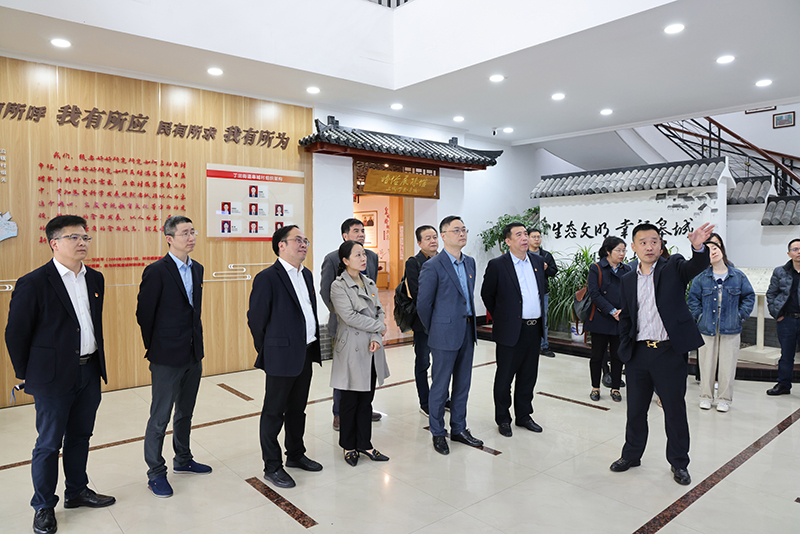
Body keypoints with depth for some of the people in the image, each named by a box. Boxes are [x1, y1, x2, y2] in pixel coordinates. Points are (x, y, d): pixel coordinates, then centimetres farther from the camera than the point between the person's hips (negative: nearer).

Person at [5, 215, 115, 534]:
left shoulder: (95, 279, 6)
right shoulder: (34, 283, -13)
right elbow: (15, 333, -7)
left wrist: (97, 362, 14)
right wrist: (26, 374, -2)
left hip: (90, 373, 6)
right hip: (54, 377, -6)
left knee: (80, 437, 18)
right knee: (49, 444, 7)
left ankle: (77, 492, 36)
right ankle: (44, 507, 25)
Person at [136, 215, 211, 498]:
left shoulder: (197, 269, 7)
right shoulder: (156, 271, -14)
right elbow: (143, 314, -9)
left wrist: (196, 343, 13)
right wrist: (156, 348, -1)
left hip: (194, 355, 7)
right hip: (167, 358, -7)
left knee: (185, 412, 20)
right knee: (160, 417, 4)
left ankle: (183, 460, 36)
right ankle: (156, 473, 20)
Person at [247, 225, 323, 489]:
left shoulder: (306, 274, 11)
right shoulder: (267, 278, -14)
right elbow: (255, 319, -10)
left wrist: (314, 344, 14)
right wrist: (267, 353, -2)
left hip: (306, 354, 8)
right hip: (282, 357, -8)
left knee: (297, 409, 20)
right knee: (274, 413, 6)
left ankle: (296, 455, 36)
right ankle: (272, 467, 20)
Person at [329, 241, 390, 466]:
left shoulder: (370, 283, 11)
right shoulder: (338, 286, -9)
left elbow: (379, 312, 6)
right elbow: (350, 316, -19)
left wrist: (377, 338, -10)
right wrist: (379, 326, -11)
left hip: (371, 351, 6)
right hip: (352, 350, -6)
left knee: (366, 400, 13)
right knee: (350, 401, 6)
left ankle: (364, 444, 26)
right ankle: (349, 446, 23)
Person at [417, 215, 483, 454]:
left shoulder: (470, 262, 10)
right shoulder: (433, 266, -13)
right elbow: (423, 304, -8)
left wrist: (471, 324, 15)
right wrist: (433, 331, 1)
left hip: (467, 332, 7)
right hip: (445, 335, -7)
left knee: (463, 384, 16)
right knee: (440, 387, 5)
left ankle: (459, 429, 31)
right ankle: (438, 433, 21)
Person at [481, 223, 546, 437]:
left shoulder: (537, 260, 7)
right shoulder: (497, 265, -10)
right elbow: (487, 295, 1)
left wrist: (540, 319, 16)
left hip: (534, 329, 5)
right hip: (511, 331, -5)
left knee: (528, 377, 16)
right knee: (504, 377, 6)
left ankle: (523, 415, 31)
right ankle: (503, 419, 22)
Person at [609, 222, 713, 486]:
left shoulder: (673, 267, -1)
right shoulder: (628, 280, 9)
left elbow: (697, 267, -23)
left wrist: (699, 247, -44)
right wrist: (625, 350, 6)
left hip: (669, 352, -3)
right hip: (638, 354, 4)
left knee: (675, 410, 8)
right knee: (635, 410, 14)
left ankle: (679, 462, 26)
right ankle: (631, 455, 32)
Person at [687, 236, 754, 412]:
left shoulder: (738, 276, 2)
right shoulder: (701, 277, -1)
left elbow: (749, 296, 9)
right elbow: (693, 299, 6)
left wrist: (741, 315, 1)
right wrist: (700, 316, -2)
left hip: (731, 328, 1)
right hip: (707, 328, 0)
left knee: (728, 364, 5)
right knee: (707, 364, 6)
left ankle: (724, 398, 20)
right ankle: (706, 396, 20)